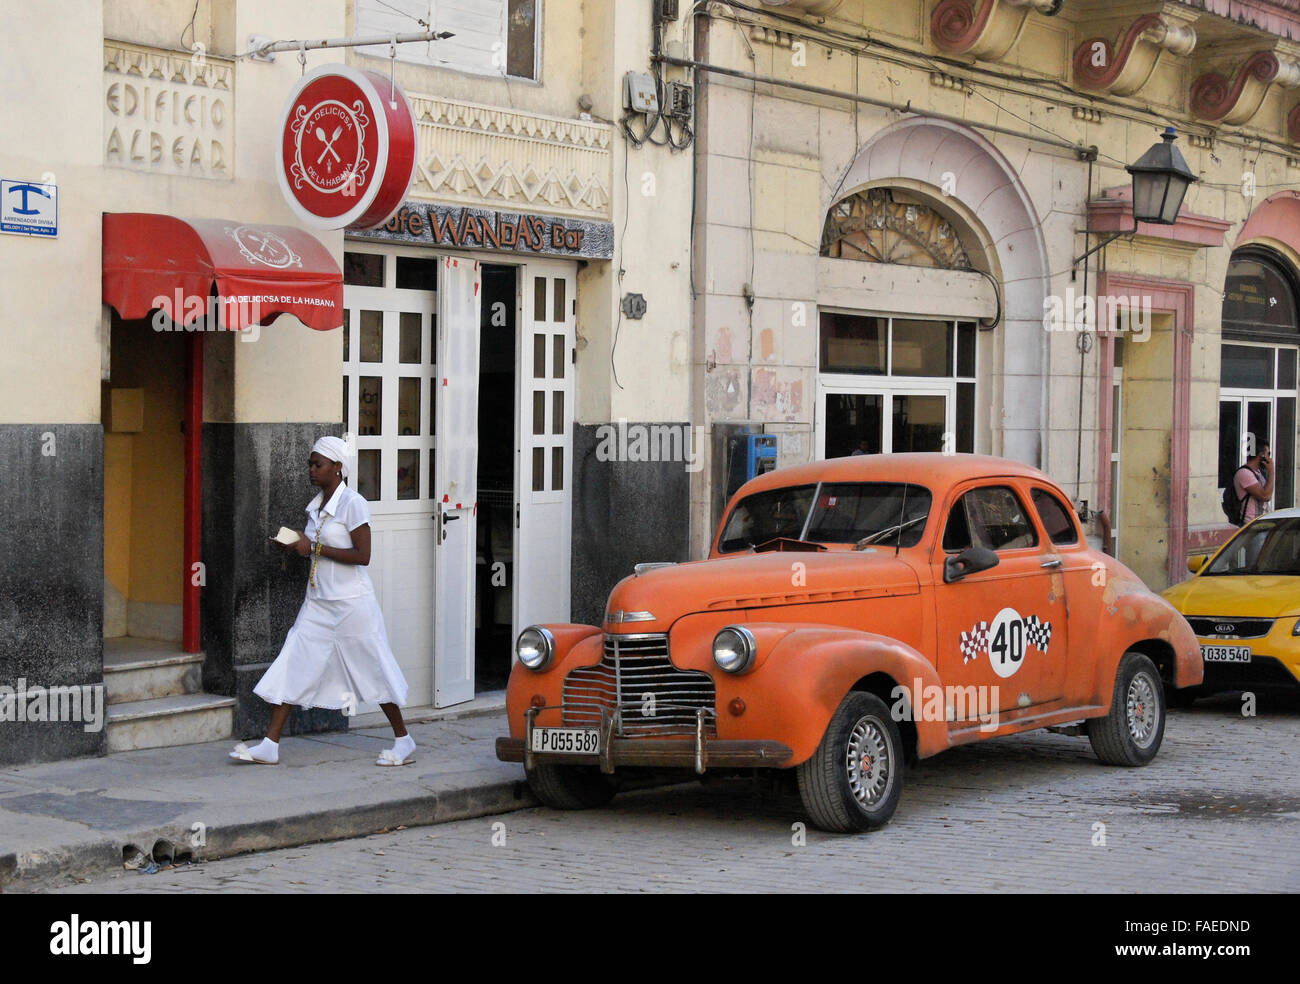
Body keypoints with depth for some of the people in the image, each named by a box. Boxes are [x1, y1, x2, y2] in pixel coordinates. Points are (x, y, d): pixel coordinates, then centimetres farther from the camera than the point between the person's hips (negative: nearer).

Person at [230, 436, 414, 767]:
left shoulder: (352, 504, -13)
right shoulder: (316, 505, 11)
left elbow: (362, 555, -19)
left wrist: (314, 547, -19)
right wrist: (297, 546, 1)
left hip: (351, 603, -7)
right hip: (318, 601, 7)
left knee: (373, 670, 2)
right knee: (293, 666, 0)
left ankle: (404, 742, 17)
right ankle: (270, 745, 1)